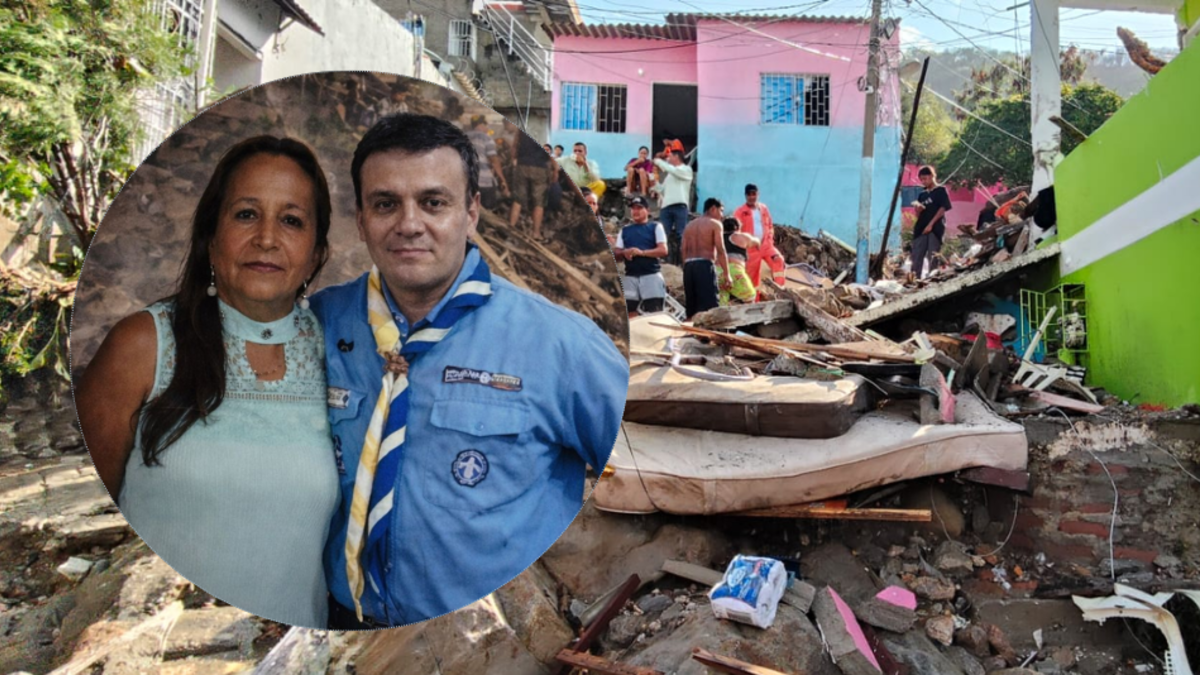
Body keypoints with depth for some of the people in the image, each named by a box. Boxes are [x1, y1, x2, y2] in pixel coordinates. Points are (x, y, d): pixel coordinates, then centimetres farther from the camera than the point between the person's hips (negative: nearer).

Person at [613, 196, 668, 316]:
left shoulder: (655, 226, 7)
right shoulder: (624, 230, 17)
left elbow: (663, 250, -5)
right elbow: (615, 253, 13)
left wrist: (642, 252, -17)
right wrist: (624, 253, -10)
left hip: (651, 275, -4)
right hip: (630, 277, 4)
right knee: (630, 316, 3)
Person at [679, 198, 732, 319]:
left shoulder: (689, 226, 21)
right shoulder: (714, 224, 3)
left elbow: (684, 251, 13)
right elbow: (720, 250, -7)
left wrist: (687, 269, 14)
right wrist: (726, 274, -8)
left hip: (688, 266, 6)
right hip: (704, 265, -6)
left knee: (691, 310, 9)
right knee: (709, 307, -9)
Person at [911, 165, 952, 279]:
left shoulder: (941, 191, 5)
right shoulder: (922, 195, 19)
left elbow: (943, 209, -5)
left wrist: (931, 224, -12)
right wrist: (918, 209, -5)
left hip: (935, 228, -5)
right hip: (921, 228, 5)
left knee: (932, 257, -8)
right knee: (916, 256, -2)